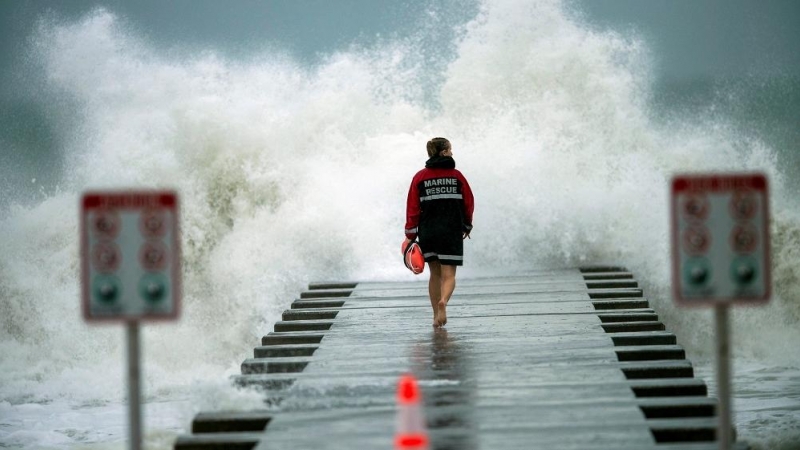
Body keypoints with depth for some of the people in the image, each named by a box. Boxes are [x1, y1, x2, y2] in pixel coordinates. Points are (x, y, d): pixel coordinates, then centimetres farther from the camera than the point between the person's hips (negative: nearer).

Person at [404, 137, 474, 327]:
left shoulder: (420, 177, 1)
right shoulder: (456, 176, -1)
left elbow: (413, 208, -2)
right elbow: (469, 204, 5)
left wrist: (410, 236, 2)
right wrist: (467, 226, 21)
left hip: (427, 233, 2)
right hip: (452, 232, -2)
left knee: (435, 274, 15)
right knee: (448, 275, -3)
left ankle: (436, 316, 16)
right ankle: (443, 301, -32)